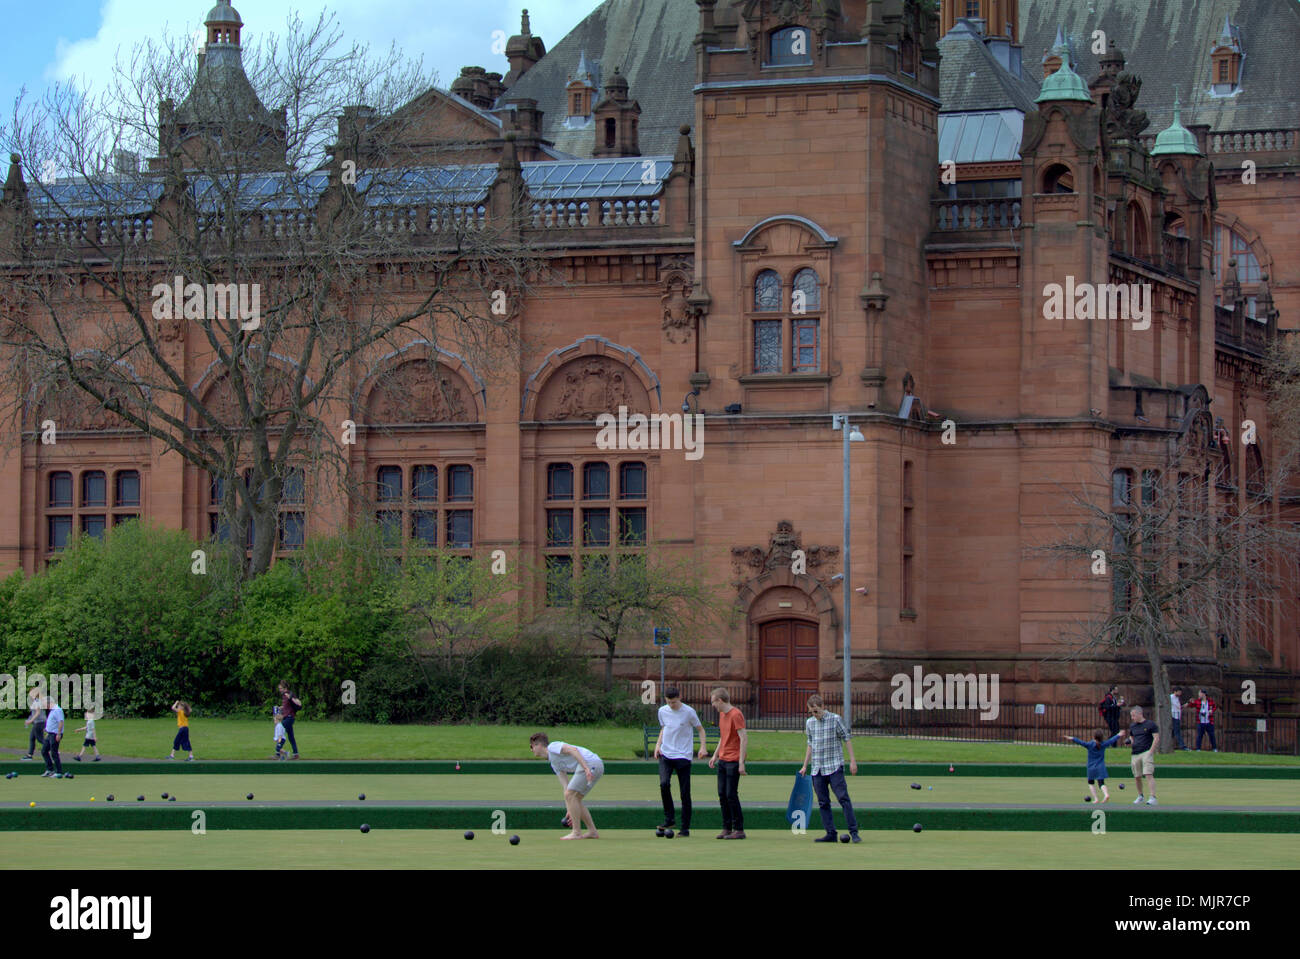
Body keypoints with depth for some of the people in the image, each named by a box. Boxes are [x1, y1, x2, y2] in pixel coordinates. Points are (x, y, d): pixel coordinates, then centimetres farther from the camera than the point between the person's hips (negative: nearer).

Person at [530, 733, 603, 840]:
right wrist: (570, 811, 16)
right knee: (575, 799, 14)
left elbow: (573, 750, -16)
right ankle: (592, 831, 16)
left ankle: (576, 833, -9)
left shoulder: (552, 746, 0)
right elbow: (566, 787, 22)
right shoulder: (554, 763, 25)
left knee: (569, 795, -10)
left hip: (590, 762, -10)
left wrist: (586, 768, -27)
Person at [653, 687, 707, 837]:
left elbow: (701, 729, 3)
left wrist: (703, 747, -10)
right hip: (665, 754, 3)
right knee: (664, 783, -20)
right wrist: (658, 744, 6)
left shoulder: (688, 712, -6)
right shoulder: (662, 711, 6)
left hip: (683, 756, -3)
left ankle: (685, 828, 6)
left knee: (685, 792, -2)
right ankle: (669, 819, -7)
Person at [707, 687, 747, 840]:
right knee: (722, 794, 7)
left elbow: (744, 738, -18)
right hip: (722, 760, 9)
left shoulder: (736, 715, -14)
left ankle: (739, 830, -1)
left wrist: (741, 763, -21)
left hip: (733, 761, -9)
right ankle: (727, 828, 13)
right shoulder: (722, 714, 14)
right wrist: (715, 755, 21)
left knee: (731, 795, -7)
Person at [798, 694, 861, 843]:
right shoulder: (810, 723, 10)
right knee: (823, 802, 3)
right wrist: (804, 766, 17)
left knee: (843, 798, -11)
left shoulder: (835, 719, -3)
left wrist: (852, 760, -5)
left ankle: (853, 832, -9)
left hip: (834, 767, -5)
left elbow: (847, 739, 0)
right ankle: (831, 834, 7)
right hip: (817, 769, 5)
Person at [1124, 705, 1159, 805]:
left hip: (1147, 752, -6)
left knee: (1149, 775, -17)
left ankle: (1152, 797, -22)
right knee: (1137, 777, 10)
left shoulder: (1150, 724, -2)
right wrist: (1130, 742, 6)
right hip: (1135, 754, 7)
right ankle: (1140, 796, 28)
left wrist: (1150, 752, -13)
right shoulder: (1132, 726, 17)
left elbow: (1156, 739, -5)